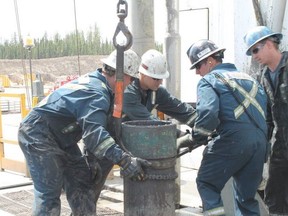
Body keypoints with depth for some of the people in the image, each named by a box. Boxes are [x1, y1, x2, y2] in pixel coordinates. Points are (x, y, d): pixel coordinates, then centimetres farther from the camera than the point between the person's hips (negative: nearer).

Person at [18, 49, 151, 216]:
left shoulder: (94, 80, 6)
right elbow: (93, 133, -39)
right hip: (38, 135, -10)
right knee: (49, 193, -8)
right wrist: (124, 160, -45)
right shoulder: (98, 94, -26)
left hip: (59, 137, 11)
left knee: (80, 179, 12)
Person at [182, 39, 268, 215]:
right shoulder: (248, 78, 24)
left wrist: (196, 138, 1)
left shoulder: (209, 80, 1)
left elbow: (207, 113, -15)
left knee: (206, 183, 9)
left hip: (234, 140, -7)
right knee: (247, 196, 16)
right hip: (260, 141, 7)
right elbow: (263, 102, 18)